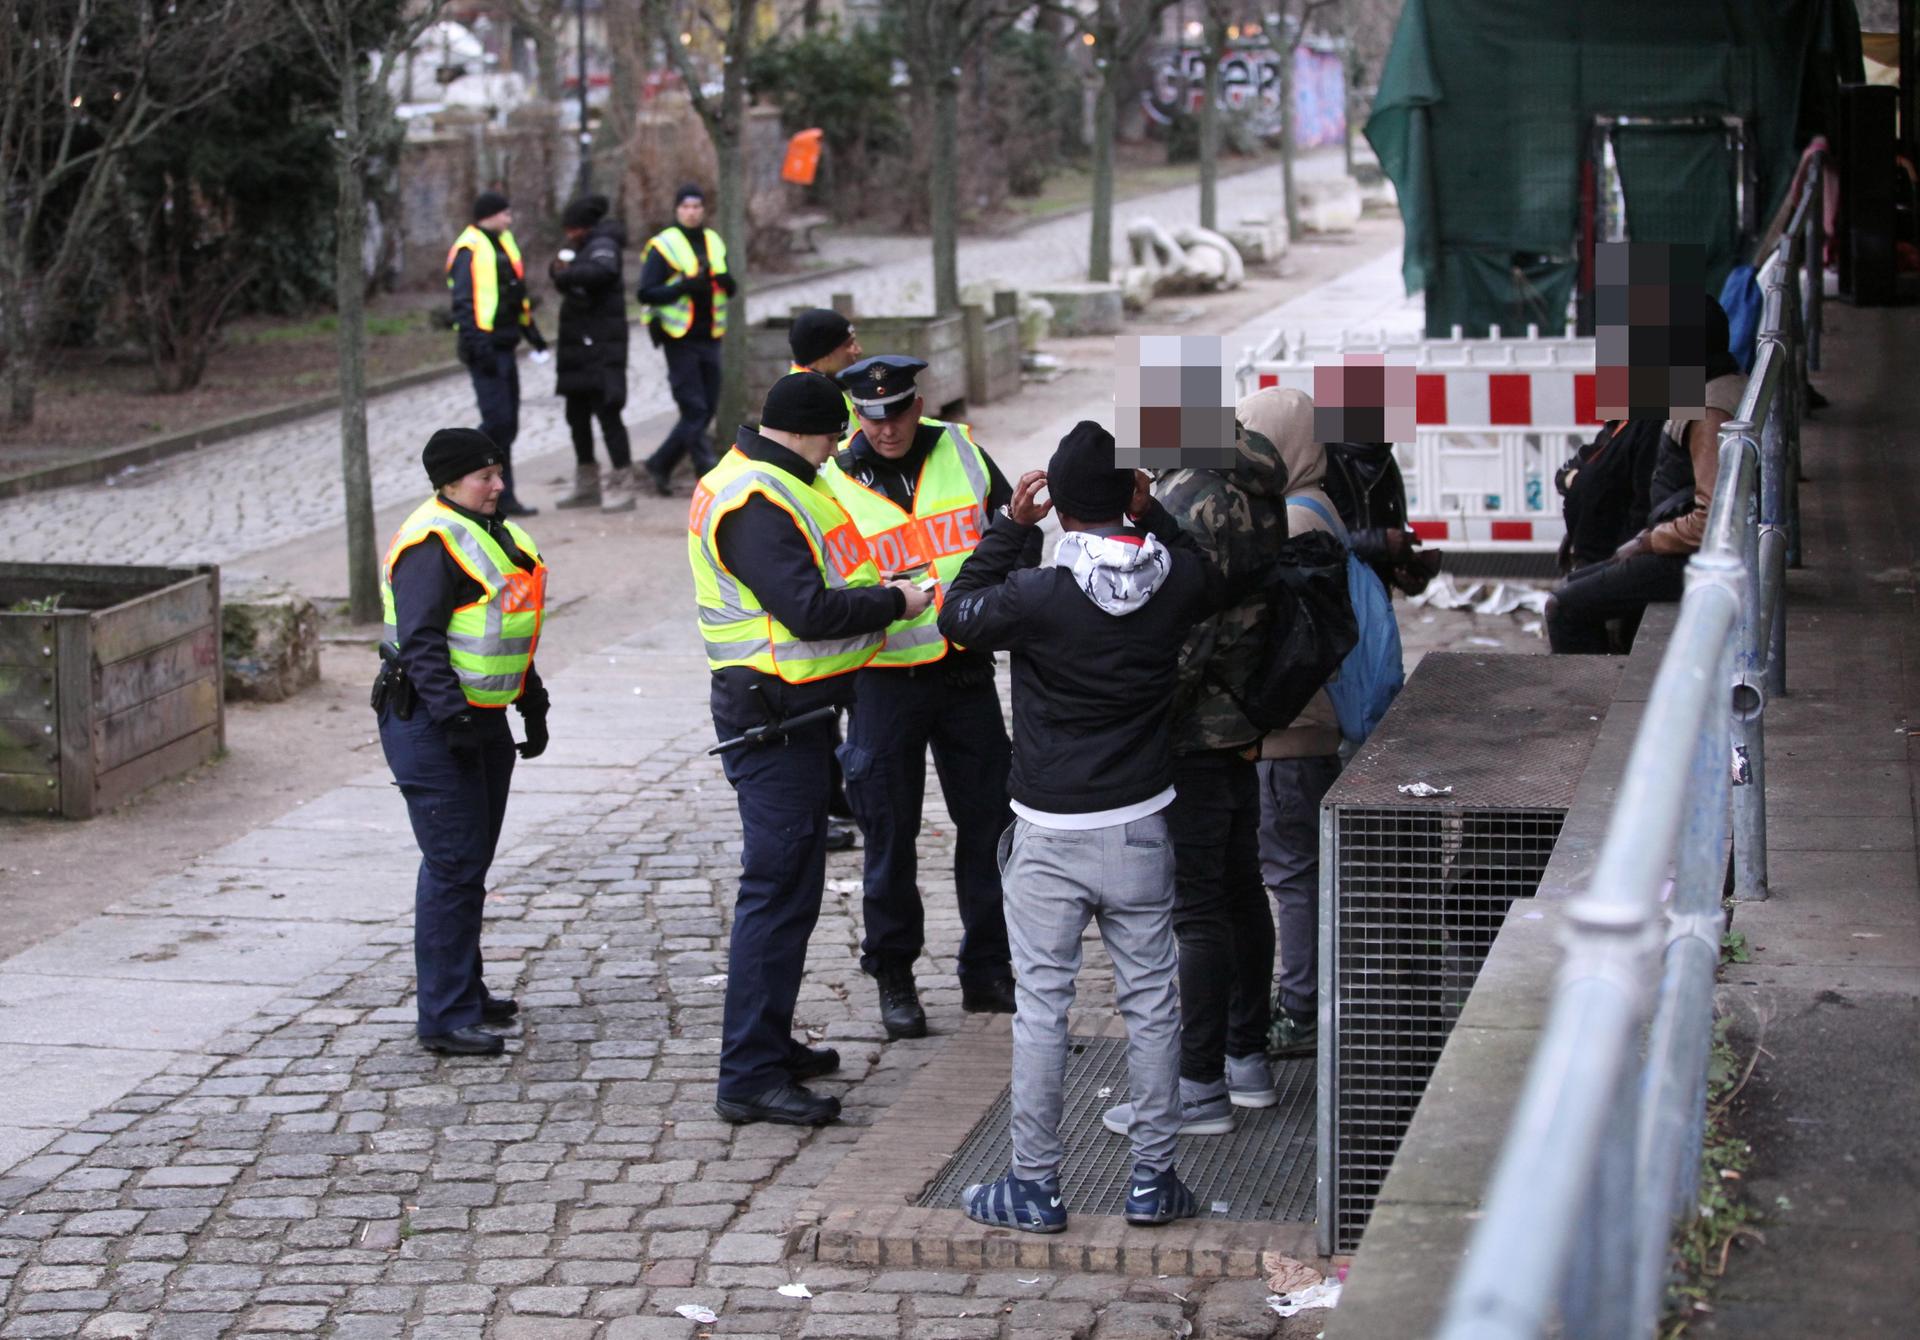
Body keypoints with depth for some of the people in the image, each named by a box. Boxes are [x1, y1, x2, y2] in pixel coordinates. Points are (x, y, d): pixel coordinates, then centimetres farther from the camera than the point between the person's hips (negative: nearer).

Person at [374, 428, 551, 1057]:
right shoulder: (432, 542, -15)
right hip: (430, 727, -10)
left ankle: (464, 991, 29)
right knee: (454, 867, -9)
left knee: (473, 861, 17)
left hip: (483, 721, 10)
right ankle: (444, 1017, -5)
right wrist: (454, 716, -26)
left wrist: (532, 708, 24)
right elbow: (421, 641, -21)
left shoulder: (498, 536, 16)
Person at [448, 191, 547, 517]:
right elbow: (463, 303, -18)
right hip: (486, 348, -9)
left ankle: (503, 497, 16)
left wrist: (531, 331, 23)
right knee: (497, 421, -14)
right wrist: (478, 345, -25)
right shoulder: (469, 250, -12)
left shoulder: (504, 243, 17)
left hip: (505, 347, 10)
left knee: (507, 424, 11)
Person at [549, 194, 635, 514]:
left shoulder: (602, 245, -10)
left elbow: (602, 271, -30)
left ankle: (622, 486, -10)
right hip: (579, 347, 10)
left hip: (601, 346, -10)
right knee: (577, 414, 14)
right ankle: (587, 487, 25)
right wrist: (560, 267, -6)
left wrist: (565, 274, -20)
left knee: (606, 411, -12)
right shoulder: (580, 247, 19)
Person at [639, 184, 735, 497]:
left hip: (709, 338, 6)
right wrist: (682, 286, -23)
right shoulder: (662, 246, -4)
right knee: (694, 409, -8)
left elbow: (729, 290, 18)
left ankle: (660, 464, 20)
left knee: (705, 410, 7)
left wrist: (726, 281, -6)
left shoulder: (714, 243, 14)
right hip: (680, 339, -6)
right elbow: (646, 292, -10)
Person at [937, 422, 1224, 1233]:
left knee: (1041, 1007, 5)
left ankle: (1034, 1188, 10)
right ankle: (1152, 1181, 16)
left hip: (1050, 834, -3)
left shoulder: (1037, 595, -17)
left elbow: (957, 616, 1)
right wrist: (1150, 515, 13)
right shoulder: (1175, 582, -7)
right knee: (1151, 1002, 10)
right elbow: (1209, 580, 18)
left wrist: (1009, 526, 2)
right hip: (1140, 829, 3)